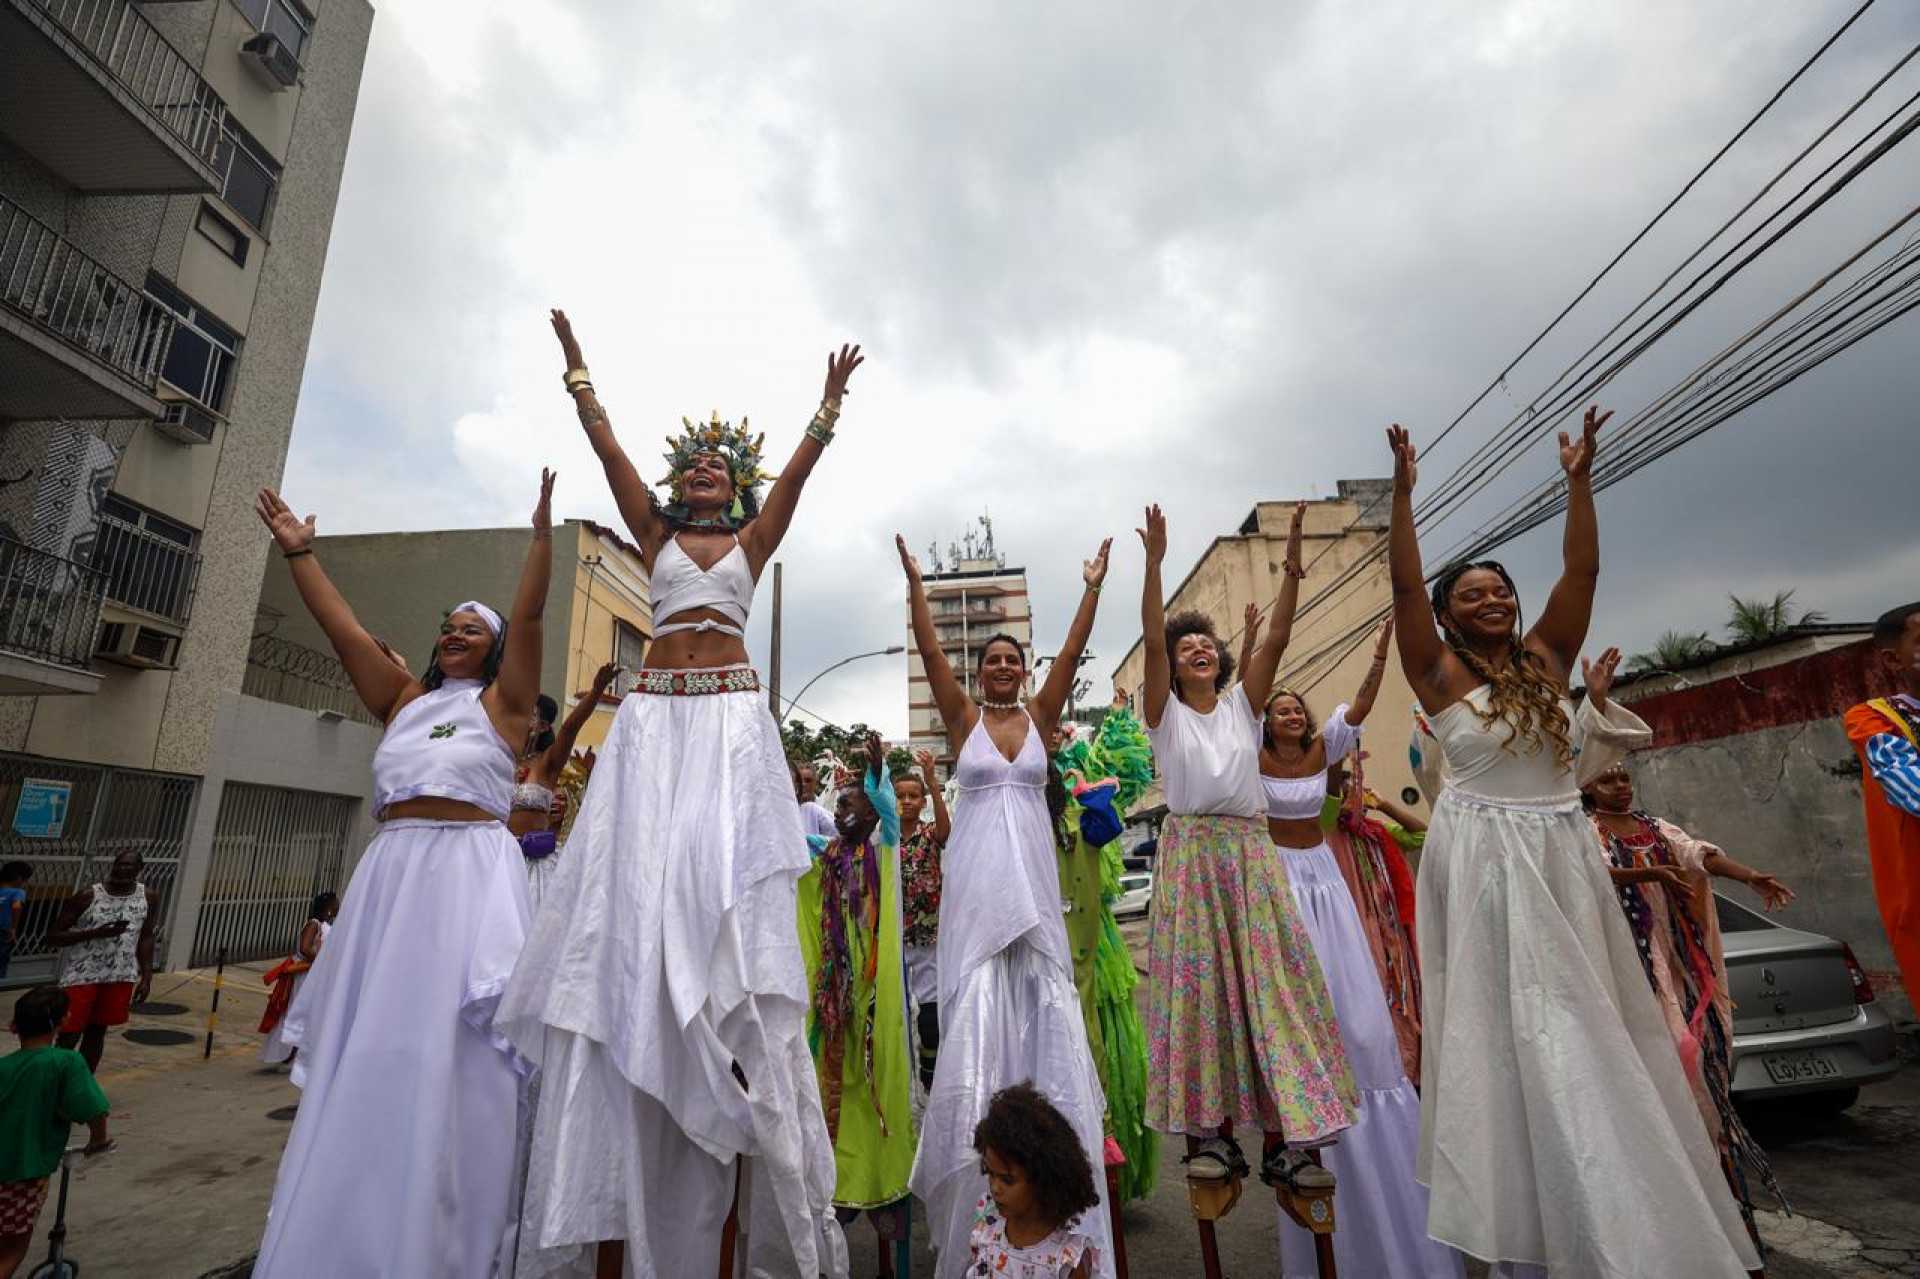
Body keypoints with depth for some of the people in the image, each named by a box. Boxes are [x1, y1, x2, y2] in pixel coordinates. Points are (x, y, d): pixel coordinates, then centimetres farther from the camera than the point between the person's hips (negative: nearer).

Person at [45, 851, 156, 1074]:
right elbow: (53, 936, -7)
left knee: (97, 1031, 12)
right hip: (81, 975, -3)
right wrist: (96, 932, -24)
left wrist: (146, 978, 4)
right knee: (69, 1035, -1)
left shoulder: (149, 897, 0)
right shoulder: (87, 896, -10)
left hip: (121, 977, 3)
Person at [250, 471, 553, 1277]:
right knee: (365, 1046, 6)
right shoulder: (403, 697, 21)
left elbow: (528, 615, -3)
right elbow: (341, 626, 18)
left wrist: (541, 530, -9)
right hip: (391, 874, 5)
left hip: (470, 872, -5)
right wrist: (297, 550, 15)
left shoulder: (502, 701, 8)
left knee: (453, 1048, -5)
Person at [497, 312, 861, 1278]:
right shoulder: (656, 536, 20)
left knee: (724, 895, -11)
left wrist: (830, 402, 3)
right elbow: (607, 448, 16)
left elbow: (796, 473, 7)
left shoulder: (751, 541, 16)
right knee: (636, 893, -7)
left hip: (730, 720, -2)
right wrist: (576, 366, 16)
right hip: (654, 719, 2)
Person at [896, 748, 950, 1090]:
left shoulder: (931, 834, -2)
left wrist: (932, 780, -38)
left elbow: (946, 827, -24)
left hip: (929, 931, -1)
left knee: (931, 1008, 2)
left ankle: (930, 1080, 19)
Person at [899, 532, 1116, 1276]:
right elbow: (929, 653, -3)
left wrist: (1092, 589, -1)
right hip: (977, 872, -2)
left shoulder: (1040, 716, 9)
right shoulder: (962, 717, 4)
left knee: (1040, 998, 3)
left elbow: (1071, 654, 3)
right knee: (978, 998, -4)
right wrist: (914, 581, -9)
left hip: (1032, 872, 2)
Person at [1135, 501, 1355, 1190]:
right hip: (1191, 855, -2)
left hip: (1252, 854, 2)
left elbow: (1277, 638, 0)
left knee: (1270, 984, -1)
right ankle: (1209, 1131, 8)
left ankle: (1283, 1139, 6)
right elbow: (1150, 640, -8)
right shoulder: (1165, 711, 6)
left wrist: (1292, 564, -10)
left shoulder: (1242, 702, 12)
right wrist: (1154, 563, -16)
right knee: (1198, 986, -1)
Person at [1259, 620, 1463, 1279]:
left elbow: (1359, 705, -8)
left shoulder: (1322, 750, 3)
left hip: (1324, 876, 4)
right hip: (1279, 879, -4)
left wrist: (1380, 651, -21)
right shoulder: (1258, 756, -7)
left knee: (1352, 996, 3)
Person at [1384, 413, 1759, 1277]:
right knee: (1521, 1030, 0)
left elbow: (1582, 571, 4)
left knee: (1591, 1025, 14)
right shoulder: (1440, 673, -6)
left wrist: (1578, 482, 1)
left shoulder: (1545, 658, 7)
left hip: (1565, 857, 5)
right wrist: (1402, 492, -21)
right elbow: (1405, 588, -16)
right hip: (1485, 862, -5)